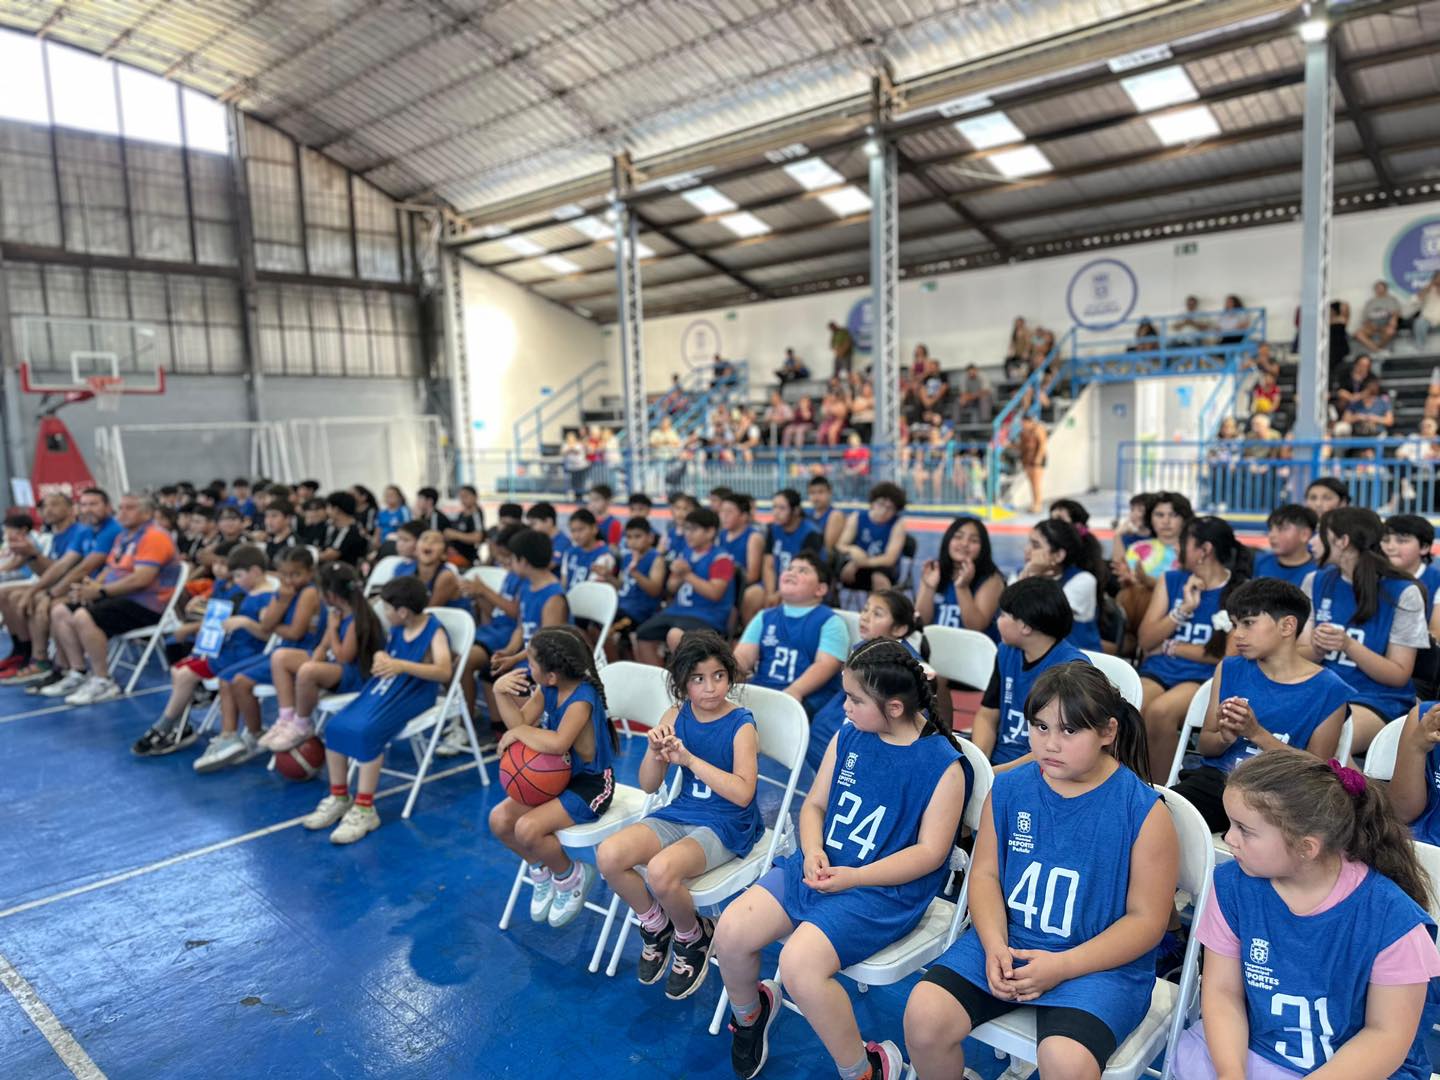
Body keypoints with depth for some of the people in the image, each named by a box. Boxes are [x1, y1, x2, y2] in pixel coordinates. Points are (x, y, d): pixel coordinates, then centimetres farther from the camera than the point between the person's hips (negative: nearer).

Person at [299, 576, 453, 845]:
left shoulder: (434, 631, -11)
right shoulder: (397, 629, 10)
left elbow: (443, 671, -27)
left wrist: (401, 665, -36)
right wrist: (380, 659, 3)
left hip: (412, 695, -8)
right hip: (382, 687, 8)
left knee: (366, 732, -29)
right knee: (335, 726, -9)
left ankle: (364, 810, -16)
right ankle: (339, 798, 9)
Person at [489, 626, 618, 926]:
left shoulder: (582, 698, -27)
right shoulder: (547, 689, -3)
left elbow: (557, 744, -41)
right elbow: (521, 723, -3)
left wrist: (519, 732, -25)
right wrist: (501, 693, -18)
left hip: (589, 785, -8)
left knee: (527, 829, -24)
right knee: (499, 819, -6)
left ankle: (570, 877, 6)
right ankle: (541, 868, 21)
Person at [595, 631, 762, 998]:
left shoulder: (741, 725, -13)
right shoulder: (677, 716, 1)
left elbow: (742, 793, -25)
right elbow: (648, 785, 5)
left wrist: (690, 758, -29)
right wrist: (655, 751, -16)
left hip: (726, 824, -5)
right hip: (680, 813, 6)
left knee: (660, 871, -32)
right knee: (608, 856, -17)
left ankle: (693, 939, 3)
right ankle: (656, 926, 11)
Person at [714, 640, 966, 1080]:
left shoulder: (943, 764, -12)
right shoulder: (847, 737, 4)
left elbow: (930, 852, -12)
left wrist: (854, 877, -19)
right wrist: (812, 852, -10)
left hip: (886, 890, -6)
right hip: (819, 865, 6)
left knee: (799, 962, -27)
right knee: (730, 932, -9)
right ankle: (749, 1012, 25)